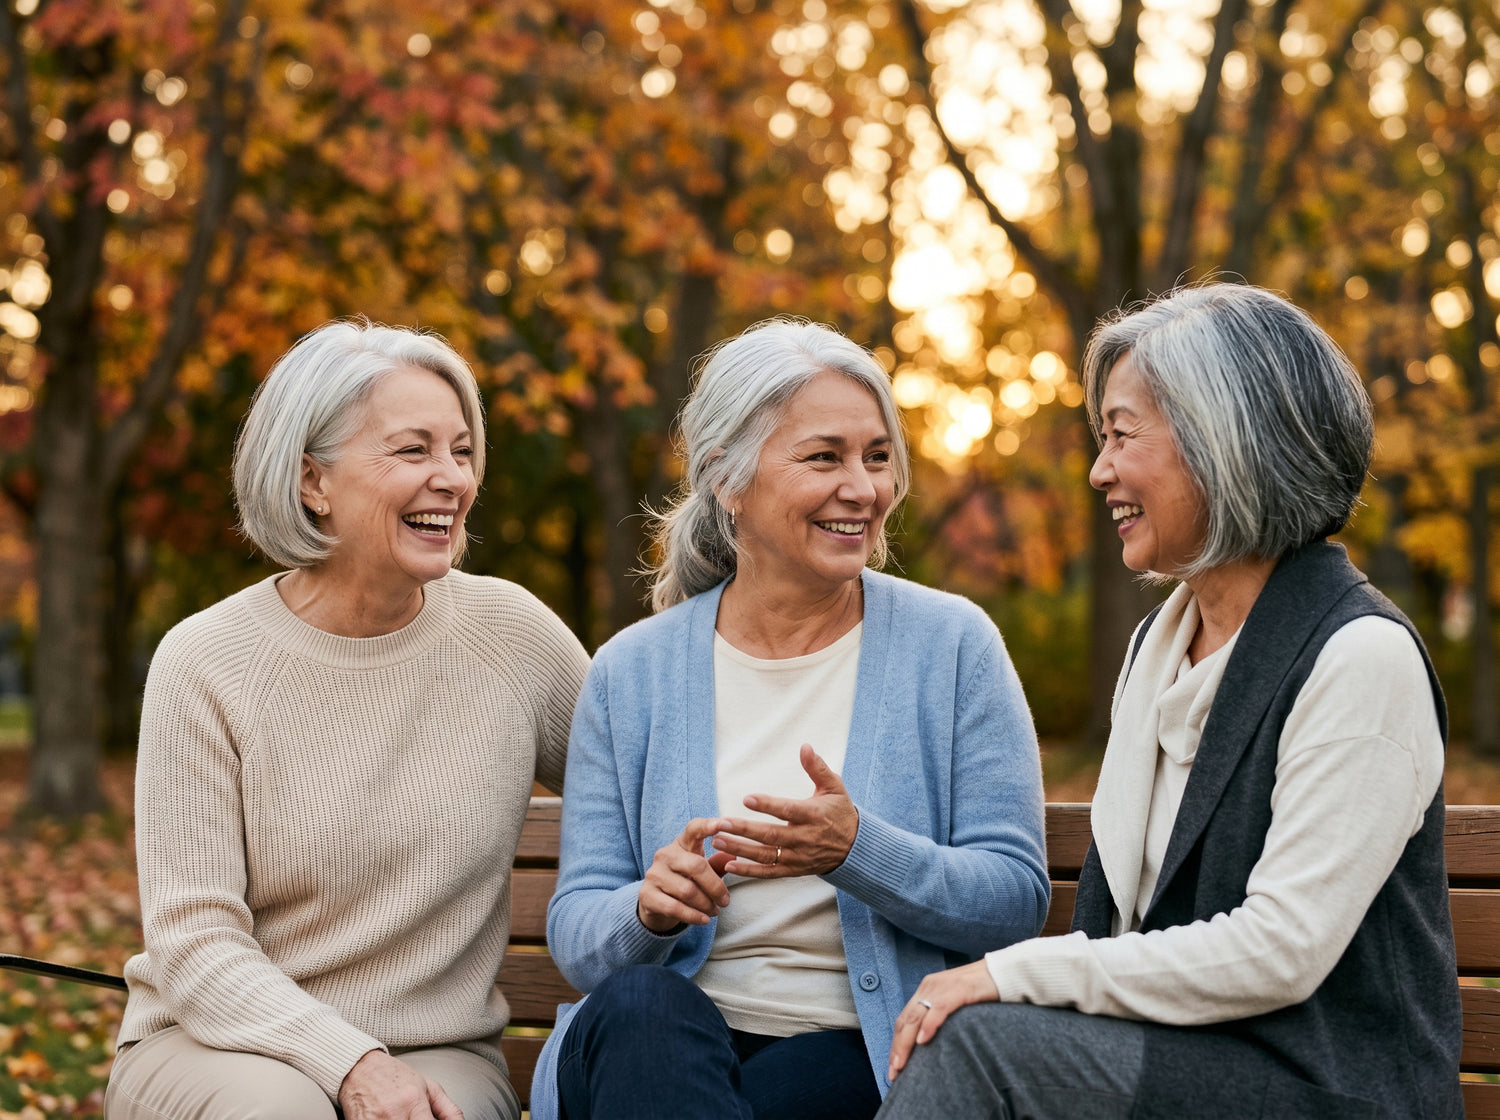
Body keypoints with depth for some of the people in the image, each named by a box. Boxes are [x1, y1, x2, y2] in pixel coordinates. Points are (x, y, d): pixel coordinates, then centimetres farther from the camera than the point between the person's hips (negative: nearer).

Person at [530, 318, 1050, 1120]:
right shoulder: (633, 672, 8)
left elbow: (1017, 898, -1)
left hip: (869, 1055, -3)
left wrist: (857, 851, -19)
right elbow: (575, 934, 6)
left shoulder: (952, 646, 4)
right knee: (639, 1002, -33)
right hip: (665, 1044, 3)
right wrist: (648, 910, -18)